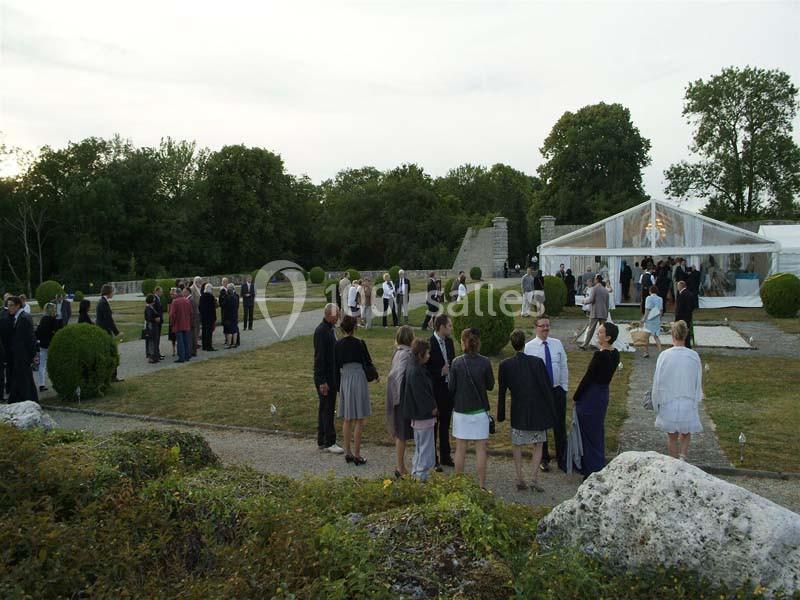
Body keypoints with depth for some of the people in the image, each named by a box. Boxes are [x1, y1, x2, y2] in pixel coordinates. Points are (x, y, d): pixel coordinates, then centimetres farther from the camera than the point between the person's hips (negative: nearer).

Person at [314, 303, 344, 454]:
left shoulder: (331, 329, 12)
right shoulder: (321, 331, -18)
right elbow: (319, 357, -21)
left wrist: (336, 377, 19)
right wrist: (322, 381, -22)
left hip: (331, 375, 10)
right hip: (324, 377, -10)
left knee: (325, 409, 15)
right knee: (327, 409, -4)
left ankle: (322, 441, 23)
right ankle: (329, 443, 4)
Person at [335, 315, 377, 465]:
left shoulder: (338, 344, 1)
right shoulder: (359, 343, -11)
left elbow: (336, 366, 6)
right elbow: (368, 362, -2)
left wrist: (339, 386, 15)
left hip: (344, 380, 4)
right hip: (358, 379, -4)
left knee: (347, 419, 14)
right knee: (359, 420, 3)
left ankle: (348, 453, 19)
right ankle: (357, 455, 5)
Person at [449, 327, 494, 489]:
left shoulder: (457, 362, -10)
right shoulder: (484, 362, -11)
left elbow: (451, 387, -5)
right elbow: (490, 385, -1)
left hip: (460, 410, 1)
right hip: (480, 410, 0)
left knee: (460, 448, 11)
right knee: (480, 449, 8)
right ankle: (481, 485, 13)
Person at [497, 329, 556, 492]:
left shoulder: (505, 365, -8)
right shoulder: (537, 362, -11)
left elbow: (501, 392, -1)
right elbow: (547, 388, -7)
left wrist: (501, 415, 10)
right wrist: (551, 413, 2)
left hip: (518, 412, 0)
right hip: (538, 411, 0)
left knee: (516, 445, 15)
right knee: (538, 445, 14)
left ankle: (520, 479, 15)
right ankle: (534, 478, 5)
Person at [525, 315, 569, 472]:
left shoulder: (558, 344, 2)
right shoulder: (529, 347, -7)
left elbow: (564, 367, 7)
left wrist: (564, 388, 4)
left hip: (557, 390, 2)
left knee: (560, 426, 7)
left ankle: (562, 460, 21)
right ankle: (543, 459, 28)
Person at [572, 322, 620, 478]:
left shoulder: (600, 355, -24)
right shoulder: (615, 354, 3)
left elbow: (587, 378, -19)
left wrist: (575, 397, -6)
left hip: (590, 397, -9)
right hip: (604, 394, 9)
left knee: (588, 434, 4)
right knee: (598, 432, 20)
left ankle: (592, 470, 13)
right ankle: (600, 467, 32)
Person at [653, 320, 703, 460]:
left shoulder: (665, 355, -13)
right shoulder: (694, 356, -10)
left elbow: (657, 382, -7)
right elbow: (698, 382, 0)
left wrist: (656, 403, 6)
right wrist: (696, 400, 15)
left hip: (668, 402, -1)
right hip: (689, 402, 1)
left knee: (672, 436, 14)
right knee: (686, 434, 20)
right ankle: (682, 457, 1)